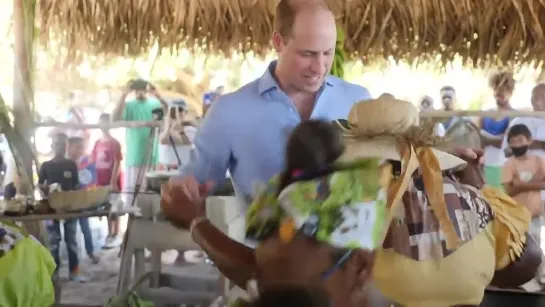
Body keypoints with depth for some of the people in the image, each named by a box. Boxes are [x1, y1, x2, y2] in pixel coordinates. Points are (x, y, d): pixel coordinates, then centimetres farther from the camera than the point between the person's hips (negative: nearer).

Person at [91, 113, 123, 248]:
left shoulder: (114, 143, -10)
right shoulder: (97, 143, 8)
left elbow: (117, 163, -13)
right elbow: (93, 162, 11)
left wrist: (113, 182, -18)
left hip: (112, 182, -6)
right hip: (101, 182, 6)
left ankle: (116, 235, 8)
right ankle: (110, 234, 22)